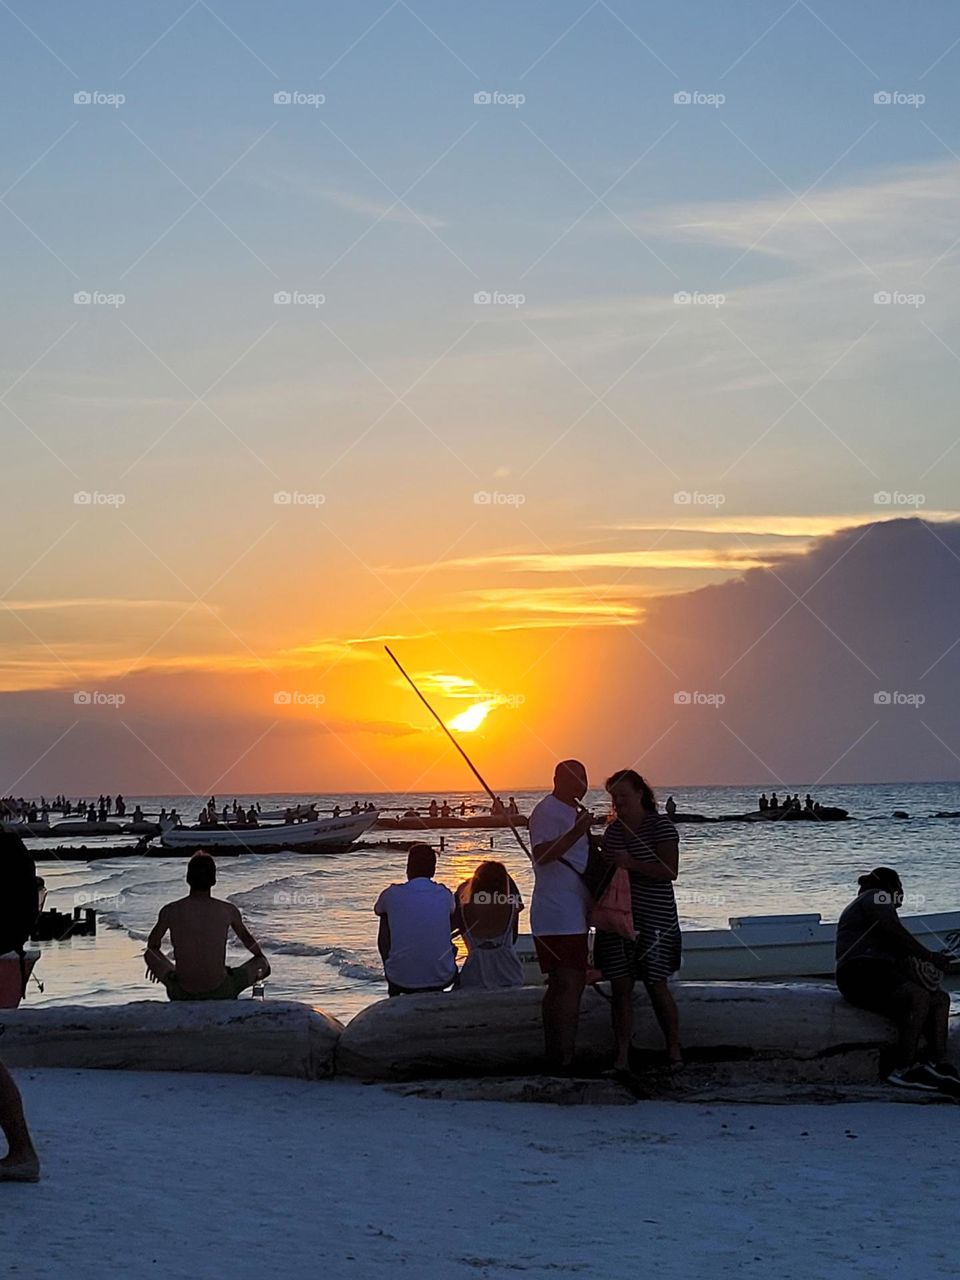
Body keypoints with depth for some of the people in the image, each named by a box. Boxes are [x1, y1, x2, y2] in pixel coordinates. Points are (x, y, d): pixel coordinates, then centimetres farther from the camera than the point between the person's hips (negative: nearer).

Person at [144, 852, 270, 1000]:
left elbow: (152, 944, 13)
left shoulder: (169, 911, -8)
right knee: (262, 965, 27)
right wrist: (260, 957, 35)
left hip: (182, 993, 1)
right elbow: (247, 939, 13)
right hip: (220, 992, -1)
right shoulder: (228, 910, -9)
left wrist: (155, 963, 37)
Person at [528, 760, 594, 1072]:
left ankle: (555, 1056, 18)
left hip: (571, 915, 11)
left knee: (559, 987, 13)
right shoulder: (547, 811, -13)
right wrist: (576, 833, -37)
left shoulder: (572, 811, 20)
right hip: (561, 918, -11)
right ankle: (565, 1060, -15)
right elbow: (541, 854, -28)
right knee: (570, 985, -14)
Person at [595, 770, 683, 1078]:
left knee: (656, 985, 0)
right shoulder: (613, 830, 12)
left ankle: (674, 1050, 16)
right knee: (620, 986, 2)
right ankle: (622, 1056, 5)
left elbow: (670, 871, -16)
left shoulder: (660, 826, -8)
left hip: (653, 919, -6)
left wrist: (631, 863, -22)